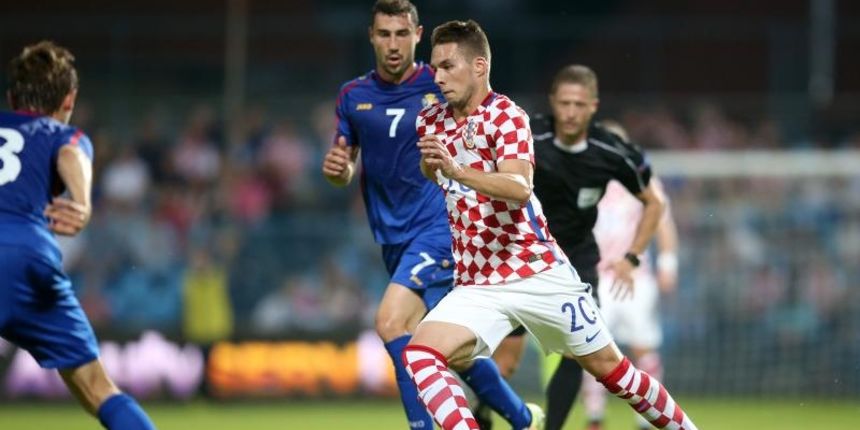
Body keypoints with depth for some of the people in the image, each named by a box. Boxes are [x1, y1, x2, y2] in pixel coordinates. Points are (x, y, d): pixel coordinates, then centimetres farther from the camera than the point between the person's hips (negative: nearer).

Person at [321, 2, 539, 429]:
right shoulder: (353, 96, 6)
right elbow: (346, 170, 14)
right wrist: (336, 168, -9)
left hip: (438, 226, -5)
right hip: (394, 239, 5)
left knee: (391, 322, -24)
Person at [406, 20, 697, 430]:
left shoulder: (507, 115, -10)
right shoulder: (430, 123, 7)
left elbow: (519, 189, -30)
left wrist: (456, 172, -42)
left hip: (539, 272, -4)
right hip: (476, 285, 4)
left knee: (609, 367, 7)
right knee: (419, 357, -22)